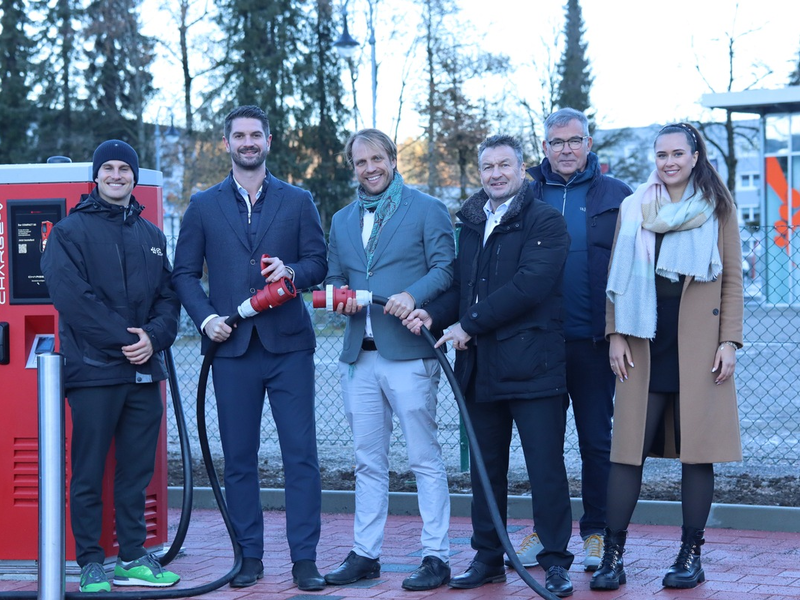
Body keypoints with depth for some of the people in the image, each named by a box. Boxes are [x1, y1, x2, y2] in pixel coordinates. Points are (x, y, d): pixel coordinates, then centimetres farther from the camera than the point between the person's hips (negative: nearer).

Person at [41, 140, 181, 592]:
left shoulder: (151, 236, 17)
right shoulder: (71, 231, 1)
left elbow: (169, 297, 13)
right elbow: (71, 295, -10)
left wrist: (154, 336, -8)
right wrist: (122, 337, -16)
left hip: (144, 370, 5)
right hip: (93, 369, -5)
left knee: (137, 470, 8)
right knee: (89, 473, -1)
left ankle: (133, 557, 17)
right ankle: (91, 563, 6)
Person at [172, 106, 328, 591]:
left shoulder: (298, 202, 10)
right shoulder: (204, 206, 11)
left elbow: (319, 262, 6)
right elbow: (185, 273, 9)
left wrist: (292, 271, -15)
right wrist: (206, 317, -7)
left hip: (288, 344, -1)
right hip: (232, 347, 1)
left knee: (301, 454, -4)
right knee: (239, 458, 5)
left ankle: (305, 559, 0)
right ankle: (250, 556, 13)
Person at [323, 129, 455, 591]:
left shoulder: (427, 209, 3)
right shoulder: (343, 220, 20)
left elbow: (446, 268, -5)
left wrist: (412, 296, -22)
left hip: (409, 353, -5)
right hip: (359, 357, 5)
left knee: (425, 460, -3)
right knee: (368, 462, 10)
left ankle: (437, 557, 2)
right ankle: (365, 555, 17)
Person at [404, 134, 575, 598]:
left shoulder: (545, 221, -5)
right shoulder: (471, 223, 17)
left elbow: (530, 284, -17)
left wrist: (470, 323, -16)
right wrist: (435, 313, -4)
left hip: (531, 363, -6)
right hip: (479, 366, 7)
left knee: (546, 467, -4)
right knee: (486, 467, 12)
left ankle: (556, 563, 3)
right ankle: (488, 558, 22)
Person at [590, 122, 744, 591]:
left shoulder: (718, 208, 6)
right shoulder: (633, 209, 11)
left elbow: (732, 280, 4)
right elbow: (618, 277, 11)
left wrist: (730, 341, -4)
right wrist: (616, 335, 2)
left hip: (697, 343, -1)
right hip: (644, 343, 2)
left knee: (697, 447, 1)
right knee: (629, 447, -2)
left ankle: (691, 555, 10)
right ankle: (613, 554, 2)